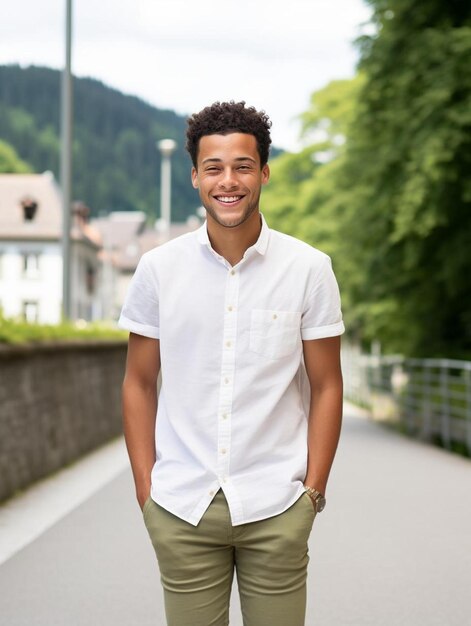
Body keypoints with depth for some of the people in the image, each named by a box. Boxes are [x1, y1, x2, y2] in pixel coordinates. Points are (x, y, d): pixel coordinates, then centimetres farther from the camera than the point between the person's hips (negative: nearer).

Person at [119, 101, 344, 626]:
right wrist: (145, 489, 2)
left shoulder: (309, 269, -2)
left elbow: (325, 387, 3)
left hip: (276, 508, -1)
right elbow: (139, 383, 7)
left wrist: (313, 491, -2)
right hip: (180, 506, 1)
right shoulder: (158, 268, 1)